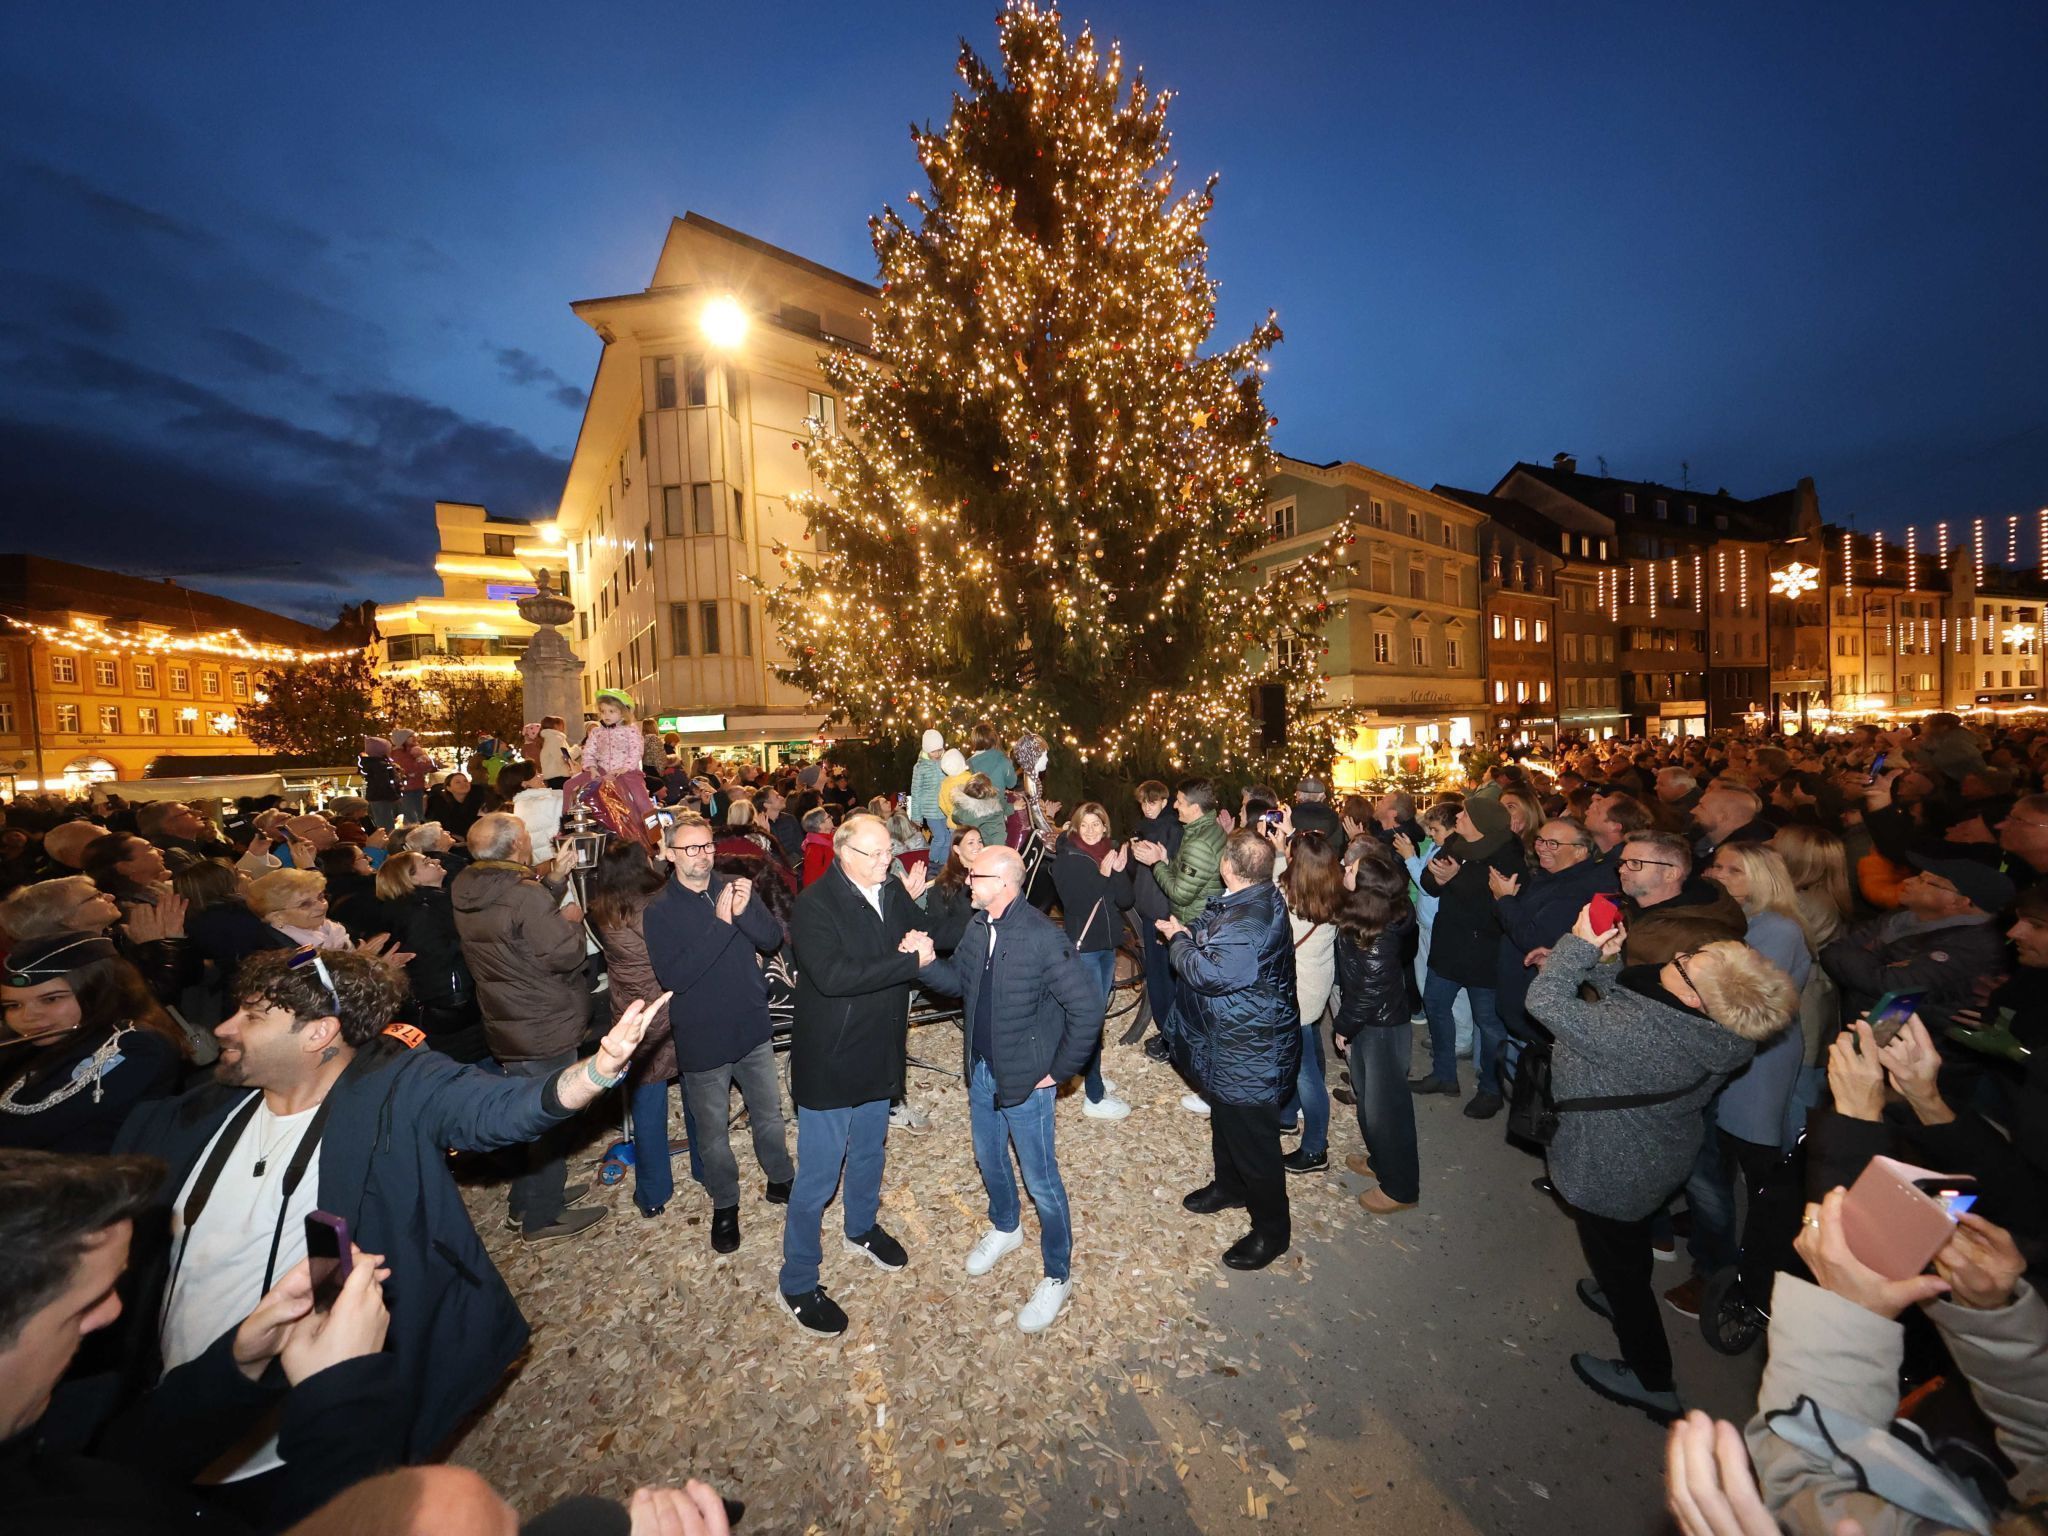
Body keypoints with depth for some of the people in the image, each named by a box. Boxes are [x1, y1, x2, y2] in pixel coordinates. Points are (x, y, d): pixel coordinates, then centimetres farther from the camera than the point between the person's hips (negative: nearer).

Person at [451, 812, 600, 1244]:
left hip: (505, 1025, 9)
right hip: (545, 1029, -9)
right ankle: (542, 1219, 23)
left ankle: (525, 1201, 41)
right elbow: (565, 954, -25)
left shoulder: (467, 892, 0)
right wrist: (572, 920, -8)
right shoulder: (524, 896, -28)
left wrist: (554, 879, 7)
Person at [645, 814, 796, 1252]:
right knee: (712, 1131, 15)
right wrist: (720, 924, -31)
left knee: (769, 1114, 19)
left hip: (752, 1027, 3)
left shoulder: (735, 888, -5)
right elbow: (673, 977, -23)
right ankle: (724, 1204, 38)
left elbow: (773, 939, -10)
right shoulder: (658, 911, -13)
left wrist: (745, 912, -30)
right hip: (701, 1039, -2)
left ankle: (780, 1180, 42)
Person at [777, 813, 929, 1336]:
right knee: (818, 1174, 8)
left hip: (879, 1051, 7)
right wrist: (908, 961, -33)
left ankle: (862, 1229, 52)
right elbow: (833, 975, -35)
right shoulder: (815, 904, -24)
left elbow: (926, 936, 6)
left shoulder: (893, 891, -4)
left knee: (869, 1150, 27)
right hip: (830, 1059, -6)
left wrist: (919, 935, -18)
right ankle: (796, 1282, 30)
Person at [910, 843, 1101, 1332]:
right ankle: (1005, 1227, 55)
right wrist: (928, 962, -15)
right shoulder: (978, 926, -5)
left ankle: (1058, 1277, 33)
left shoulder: (1042, 938, -27)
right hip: (981, 1071, 7)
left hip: (1026, 1081, -7)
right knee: (988, 1159, 26)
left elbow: (1087, 1007, -24)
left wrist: (1059, 1070, -16)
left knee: (1041, 1181, 10)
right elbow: (959, 980, 5)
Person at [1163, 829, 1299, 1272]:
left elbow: (1210, 974, -32)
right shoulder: (1256, 899, -1)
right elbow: (1218, 942, 12)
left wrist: (1178, 939, -17)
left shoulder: (1249, 922, -34)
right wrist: (1189, 934, -3)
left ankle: (1271, 1230, 31)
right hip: (1231, 1042, 11)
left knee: (1253, 1139, 10)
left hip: (1249, 1052, -10)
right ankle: (1230, 1186, 53)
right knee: (1225, 1121, 30)